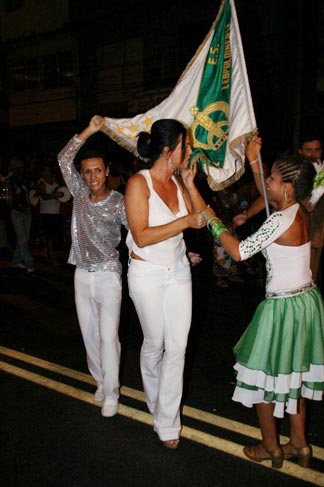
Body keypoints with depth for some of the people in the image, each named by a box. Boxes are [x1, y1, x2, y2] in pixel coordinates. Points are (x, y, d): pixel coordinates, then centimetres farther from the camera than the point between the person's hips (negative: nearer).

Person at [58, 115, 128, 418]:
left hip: (107, 275, -4)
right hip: (82, 275, 5)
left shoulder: (118, 202, -10)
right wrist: (89, 131, -9)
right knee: (89, 334, 13)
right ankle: (100, 380, 31)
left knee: (108, 337, -2)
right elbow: (63, 159, -2)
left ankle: (110, 393, 12)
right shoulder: (79, 193, 2)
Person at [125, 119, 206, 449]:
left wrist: (190, 184, -7)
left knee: (178, 347, 5)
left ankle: (166, 421, 20)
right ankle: (155, 400, 42)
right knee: (154, 342, 13)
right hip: (147, 273, -5)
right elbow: (142, 237, -21)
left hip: (178, 271, 5)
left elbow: (203, 219, 4)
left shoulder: (178, 181, 3)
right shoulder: (139, 183, -14)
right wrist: (184, 222, -26)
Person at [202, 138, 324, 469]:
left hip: (283, 306, -9)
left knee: (264, 374, 10)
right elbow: (269, 198, 21)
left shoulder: (280, 220, -22)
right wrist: (253, 161, 23)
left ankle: (271, 448, 27)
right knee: (295, 373, 20)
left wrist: (213, 221, -10)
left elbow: (239, 251, -21)